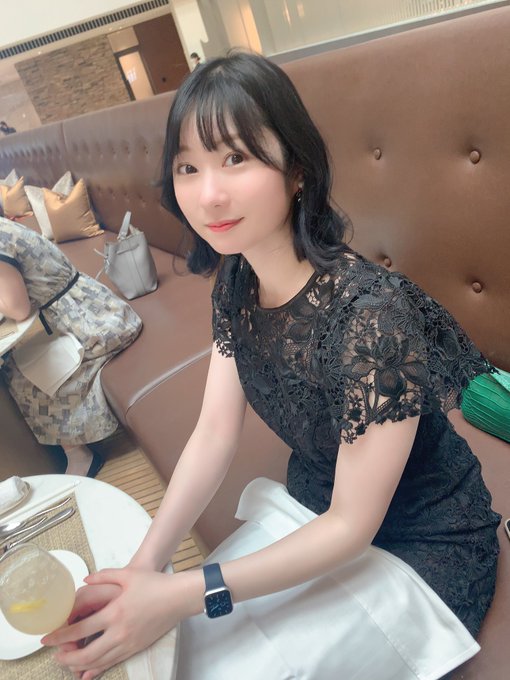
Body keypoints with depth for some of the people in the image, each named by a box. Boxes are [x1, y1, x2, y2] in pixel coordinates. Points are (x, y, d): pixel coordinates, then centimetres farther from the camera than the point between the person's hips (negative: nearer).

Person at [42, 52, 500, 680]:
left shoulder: (370, 312, -32)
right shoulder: (235, 284, -10)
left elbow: (352, 526, -24)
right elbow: (213, 436, -8)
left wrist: (182, 594, -26)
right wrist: (143, 569, -19)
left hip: (415, 549, -4)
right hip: (310, 513, 5)